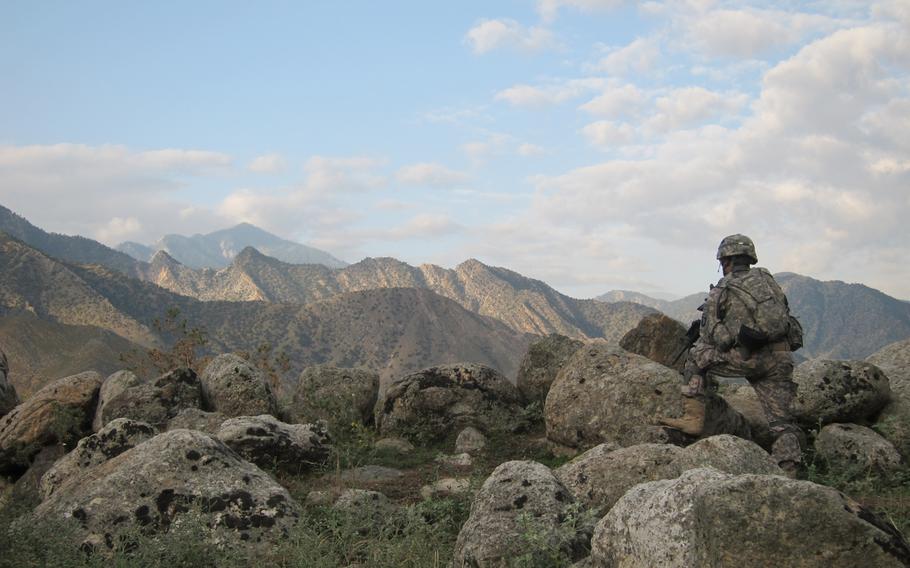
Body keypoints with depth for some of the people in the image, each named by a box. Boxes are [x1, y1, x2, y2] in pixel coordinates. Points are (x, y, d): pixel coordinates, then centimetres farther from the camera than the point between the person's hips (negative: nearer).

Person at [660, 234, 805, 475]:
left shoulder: (722, 290, 5)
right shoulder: (767, 279, 18)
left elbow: (709, 333, 6)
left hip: (748, 357, -5)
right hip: (780, 358, 5)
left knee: (697, 357, 15)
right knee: (781, 419, 9)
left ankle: (693, 418, 9)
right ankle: (788, 470, 2)